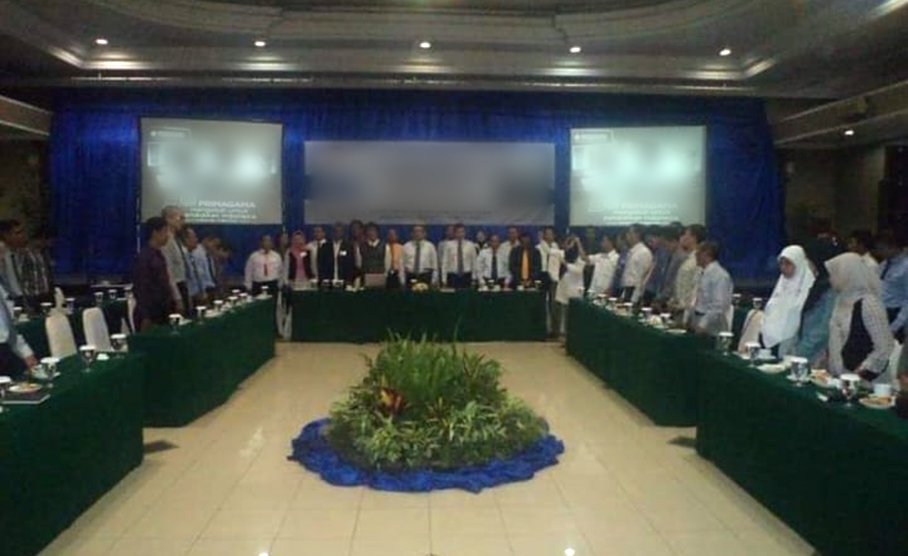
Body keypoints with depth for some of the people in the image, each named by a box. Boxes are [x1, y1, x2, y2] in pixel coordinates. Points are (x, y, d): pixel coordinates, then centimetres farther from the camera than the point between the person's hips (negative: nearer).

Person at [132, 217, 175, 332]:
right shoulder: (143, 258, -14)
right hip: (150, 316, -8)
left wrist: (173, 304, 14)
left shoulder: (159, 255, 11)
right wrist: (145, 319, -19)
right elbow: (140, 290, -17)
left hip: (162, 314, 8)